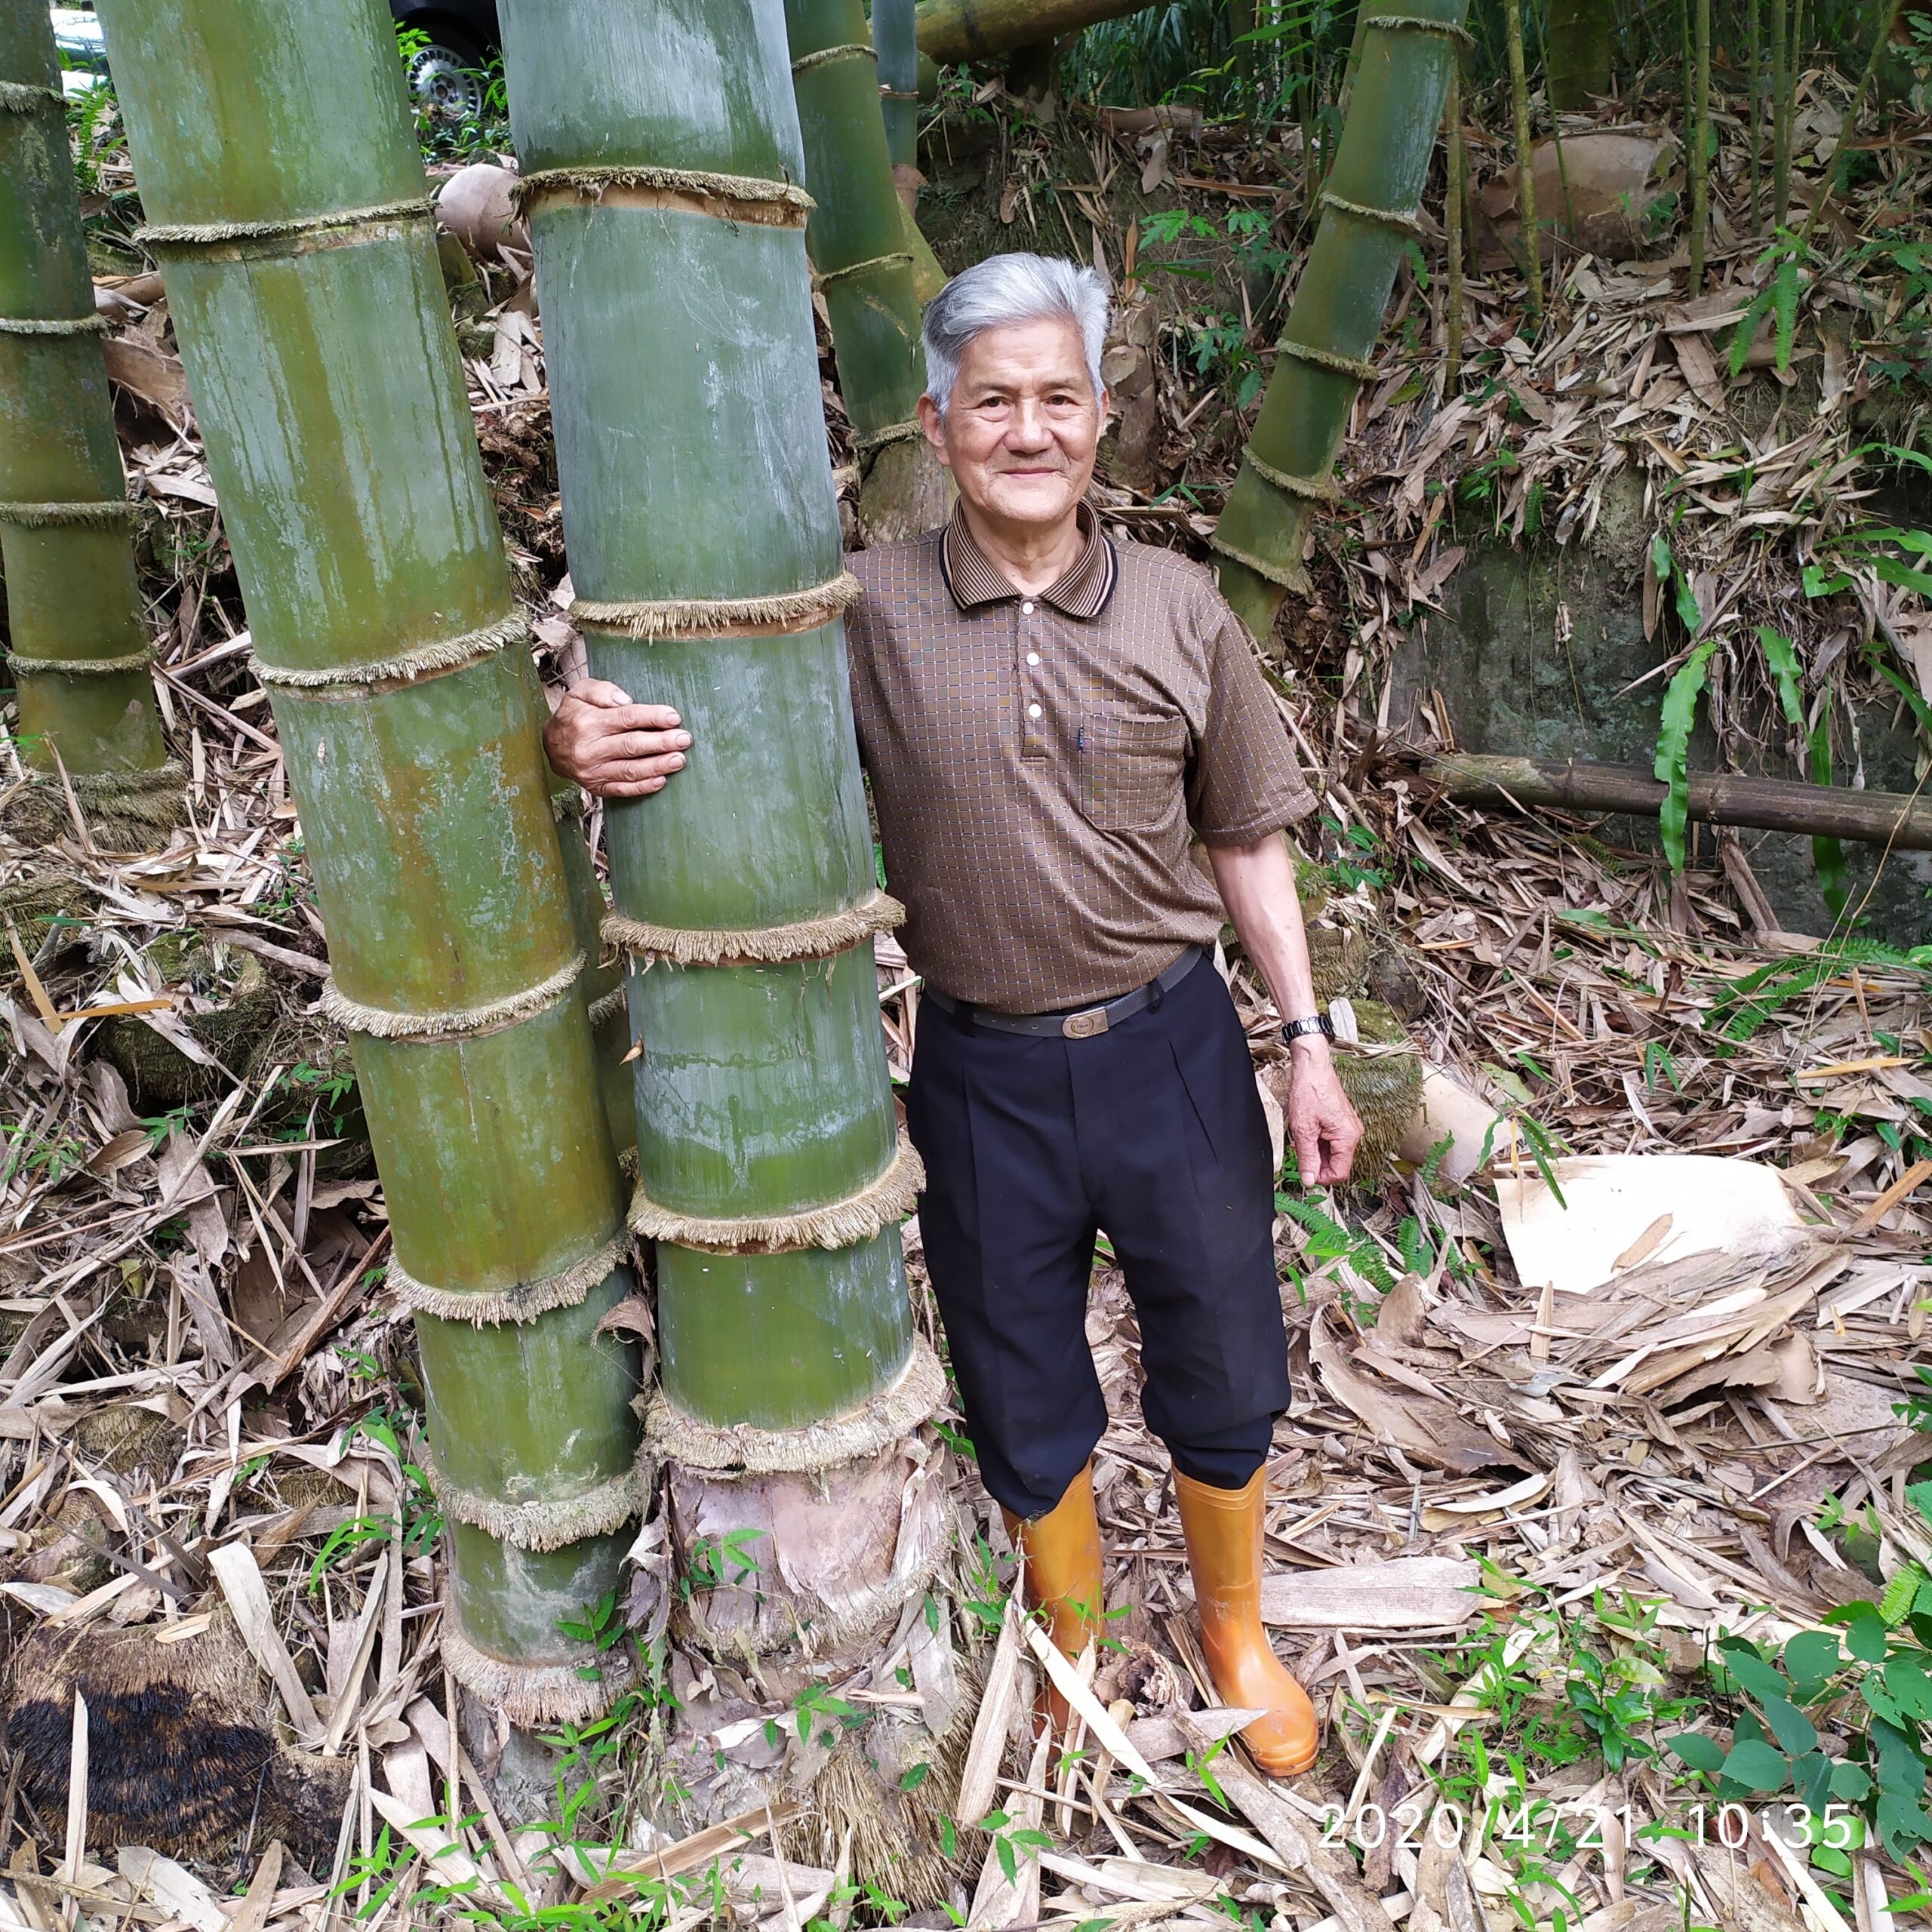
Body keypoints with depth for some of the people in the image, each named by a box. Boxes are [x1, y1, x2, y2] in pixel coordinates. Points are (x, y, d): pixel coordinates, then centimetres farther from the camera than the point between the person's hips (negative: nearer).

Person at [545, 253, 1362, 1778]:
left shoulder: (1181, 609, -3)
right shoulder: (865, 614, -8)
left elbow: (1245, 838, 5)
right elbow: (687, 716, -2)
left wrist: (1308, 1043, 3)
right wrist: (581, 740, -26)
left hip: (1174, 1050, 1)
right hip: (984, 1075, -1)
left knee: (1224, 1374, 17)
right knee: (1027, 1405, 17)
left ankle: (1237, 1629, 48)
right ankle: (1079, 1664, 46)